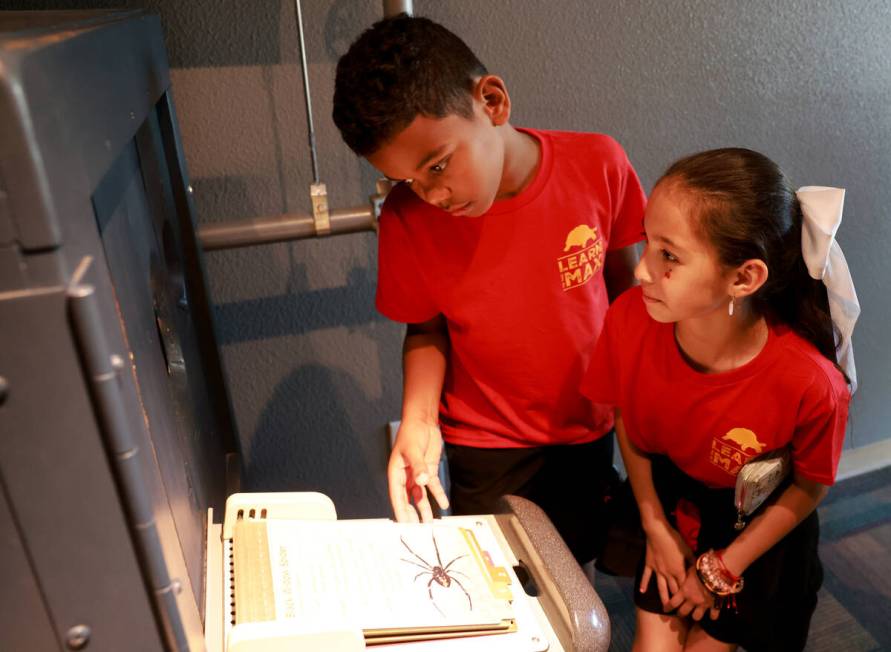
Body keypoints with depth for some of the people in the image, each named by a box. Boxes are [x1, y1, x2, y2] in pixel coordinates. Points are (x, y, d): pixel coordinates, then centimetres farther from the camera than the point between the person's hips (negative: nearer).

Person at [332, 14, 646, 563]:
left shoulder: (598, 166, -19)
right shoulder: (407, 218, -20)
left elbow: (624, 285, -3)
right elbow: (428, 328, -5)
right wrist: (418, 421, -21)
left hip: (589, 429, 2)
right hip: (487, 451, -1)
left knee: (574, 567, 21)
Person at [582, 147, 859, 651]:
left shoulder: (810, 385, -35)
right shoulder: (630, 319, -28)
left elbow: (809, 486, -14)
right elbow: (627, 419, -8)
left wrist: (721, 570, -7)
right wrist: (655, 526, -5)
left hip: (758, 533, -1)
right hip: (672, 512, 2)